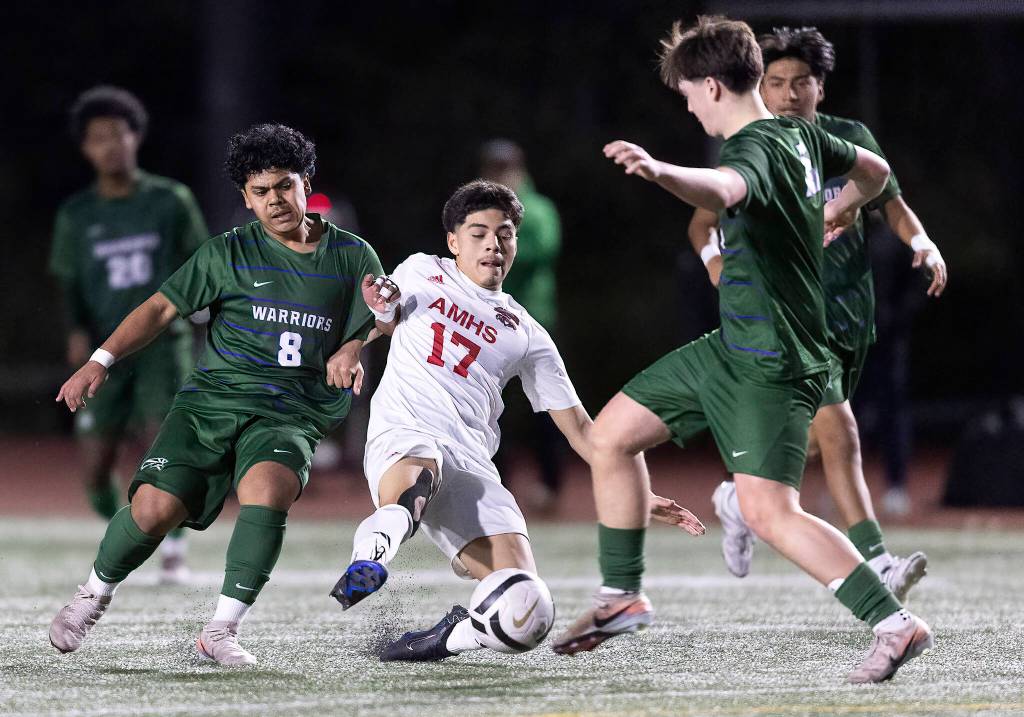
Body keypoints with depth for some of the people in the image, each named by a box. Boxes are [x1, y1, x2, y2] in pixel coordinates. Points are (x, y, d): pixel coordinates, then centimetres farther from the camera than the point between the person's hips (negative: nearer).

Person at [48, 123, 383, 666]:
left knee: (267, 490, -34)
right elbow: (162, 308, 8)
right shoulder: (229, 253, 8)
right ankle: (95, 593, 13)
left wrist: (349, 351, -2)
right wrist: (101, 361, -3)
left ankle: (221, 630, -22)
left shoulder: (352, 258, 10)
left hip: (289, 416, 0)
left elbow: (382, 321, 21)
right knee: (154, 508, -19)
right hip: (209, 399, 0)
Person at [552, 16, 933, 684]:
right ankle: (622, 597, 23)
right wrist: (840, 209, 46)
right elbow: (874, 171, 25)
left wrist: (660, 171, -66)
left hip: (772, 366, -10)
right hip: (730, 347, 10)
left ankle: (896, 623, -18)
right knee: (611, 435, 13)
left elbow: (722, 188, -47)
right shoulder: (798, 135, 7)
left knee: (768, 510, -20)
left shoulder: (756, 149, -21)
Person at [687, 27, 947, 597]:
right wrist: (714, 258, -16)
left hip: (851, 309, 5)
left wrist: (923, 243, -6)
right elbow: (704, 220, 6)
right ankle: (876, 562, -25)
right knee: (840, 429, -20)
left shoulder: (851, 139, 2)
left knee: (815, 437, 16)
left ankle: (742, 497, 44)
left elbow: (890, 202, 13)